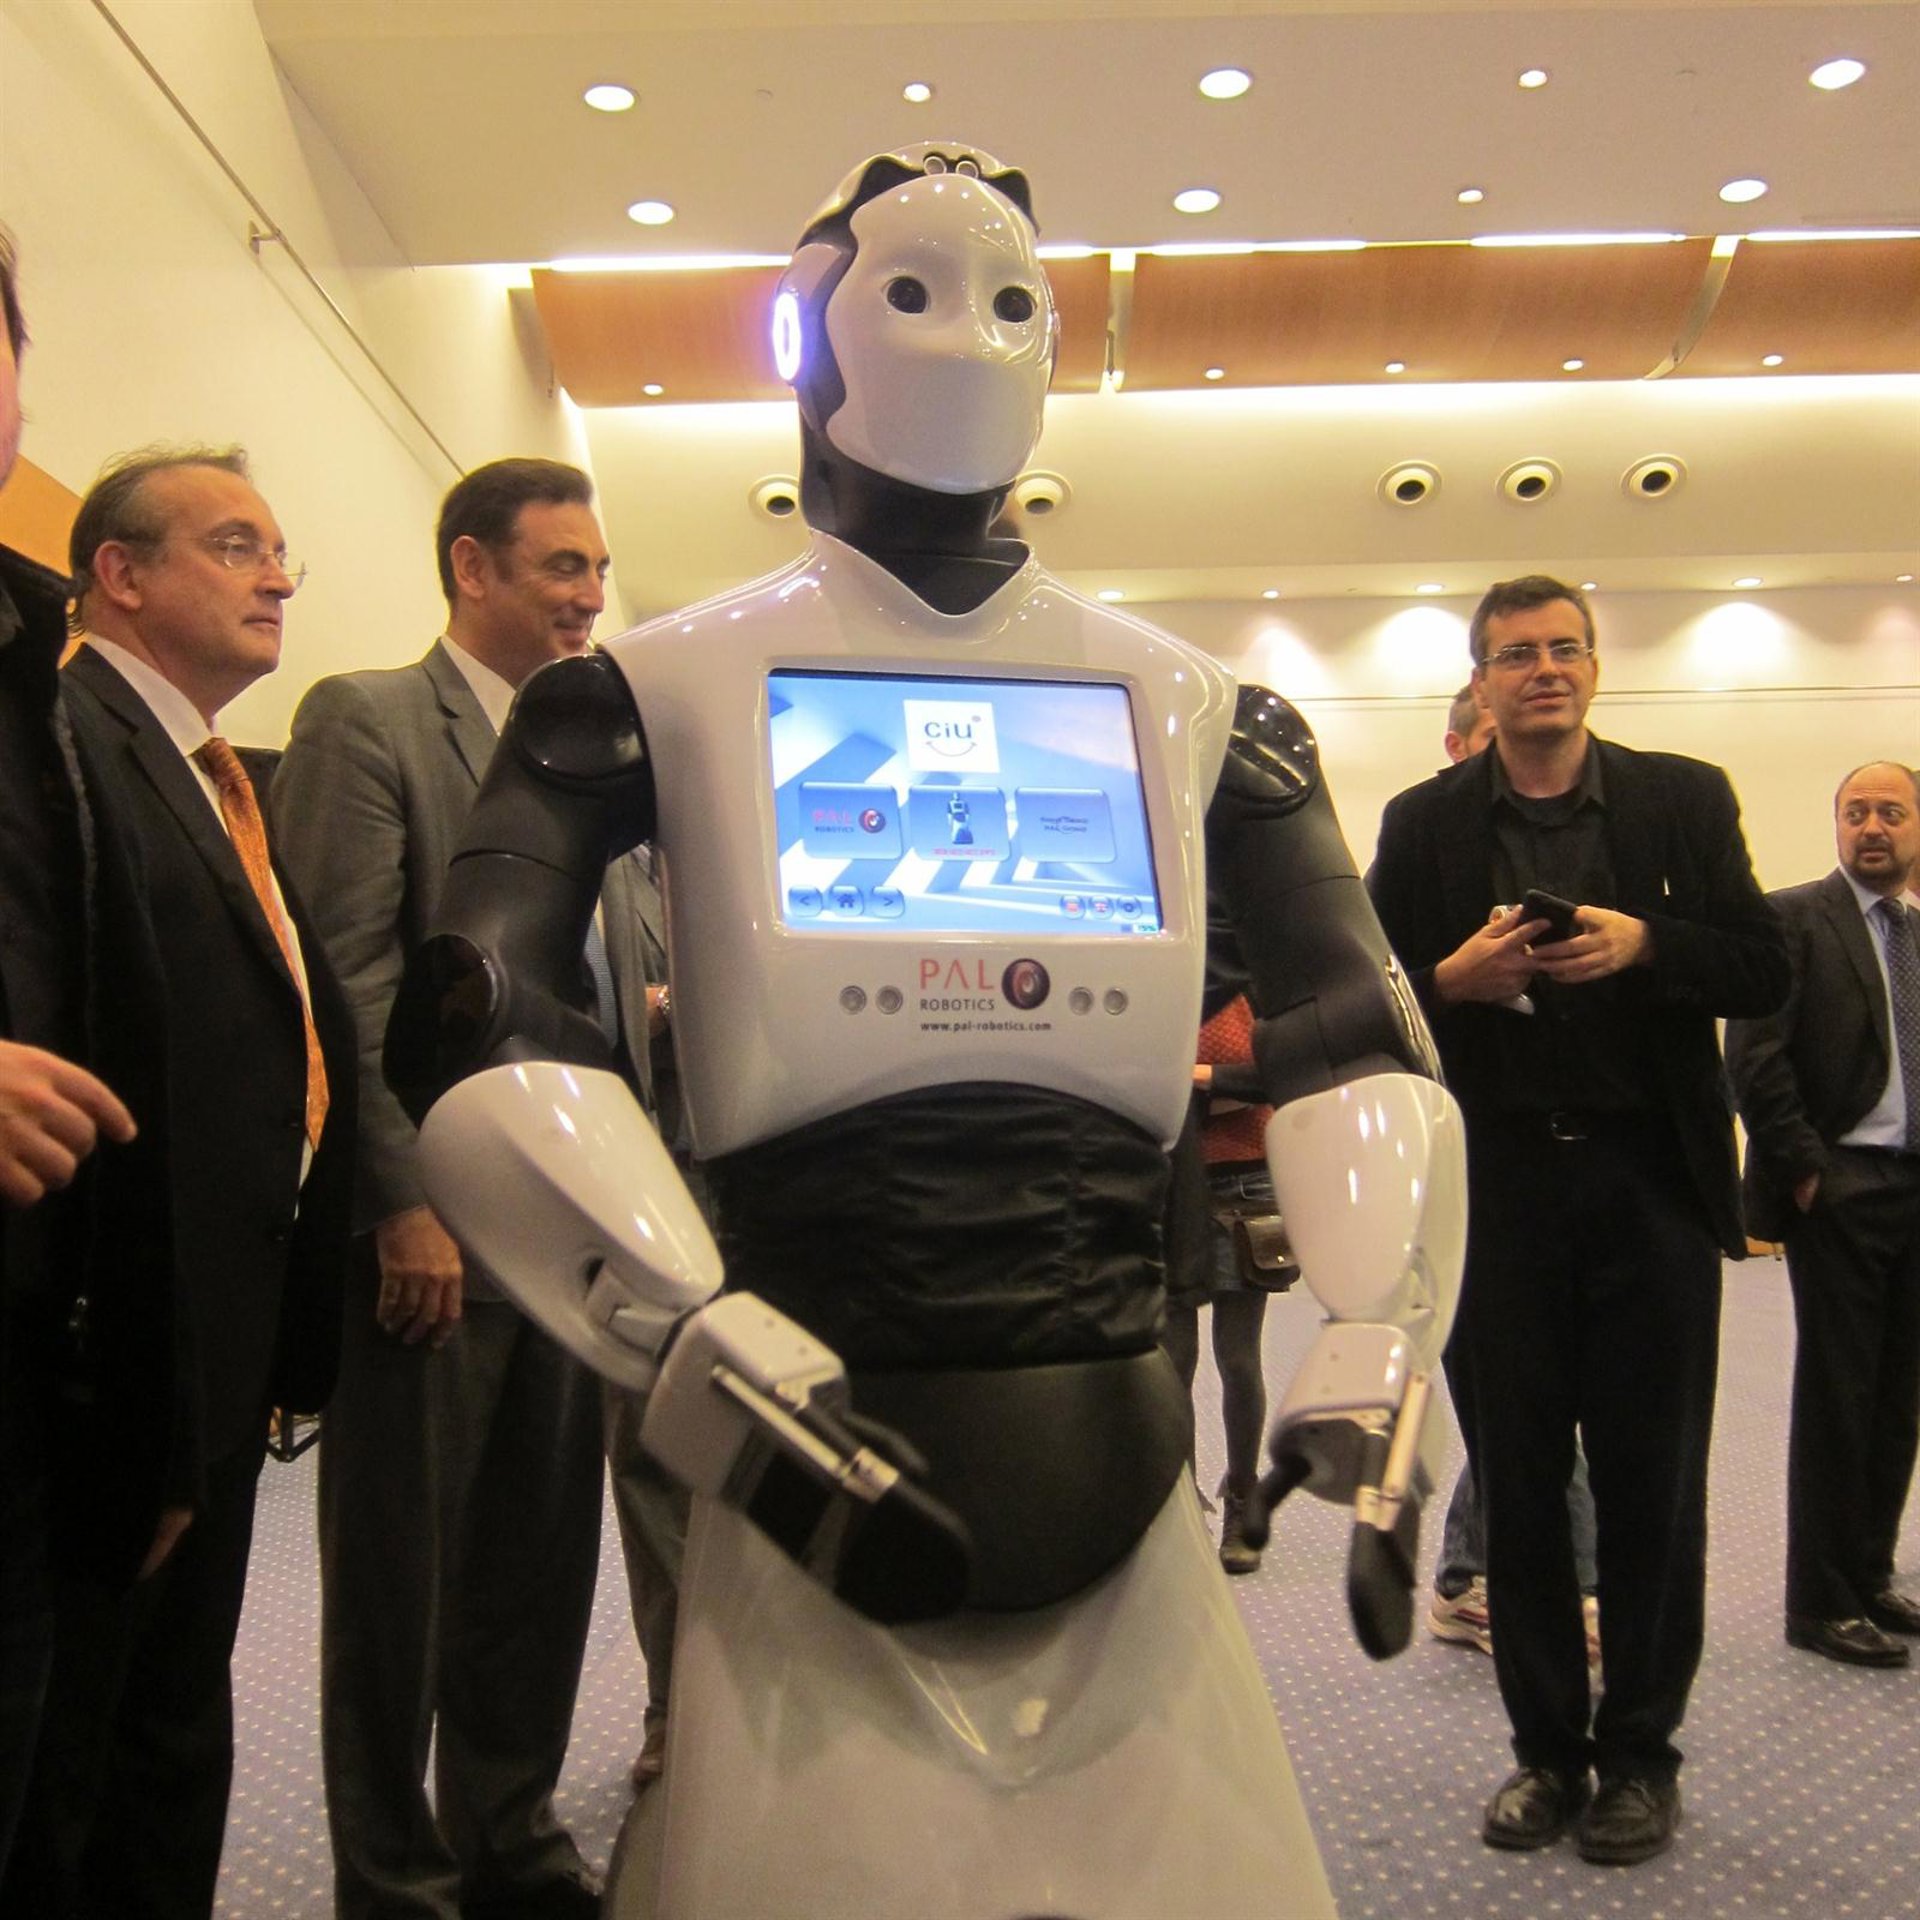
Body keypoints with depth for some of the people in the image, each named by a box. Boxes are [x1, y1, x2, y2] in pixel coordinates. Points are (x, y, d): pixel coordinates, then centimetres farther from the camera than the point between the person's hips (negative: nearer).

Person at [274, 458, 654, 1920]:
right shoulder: (366, 723, -4)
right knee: (405, 1570, 8)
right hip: (431, 1233, -6)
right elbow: (347, 978, -13)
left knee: (542, 1561, 15)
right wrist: (406, 1205, -17)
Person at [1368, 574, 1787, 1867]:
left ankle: (1641, 1753, 24)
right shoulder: (1425, 824, 6)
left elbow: (1766, 972, 2)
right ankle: (1548, 1748, 25)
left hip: (1651, 1186, 0)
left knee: (1653, 1483, 7)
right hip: (1497, 1190, 1)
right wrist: (1452, 977, -15)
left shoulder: (1685, 799, 6)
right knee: (1517, 1482, 9)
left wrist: (1641, 946, -15)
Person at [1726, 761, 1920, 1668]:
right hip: (1841, 1189, -5)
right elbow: (1754, 1056, -11)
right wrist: (1804, 1168, -13)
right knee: (1837, 1392, 0)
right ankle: (1822, 1601, 11)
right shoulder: (1794, 918, -4)